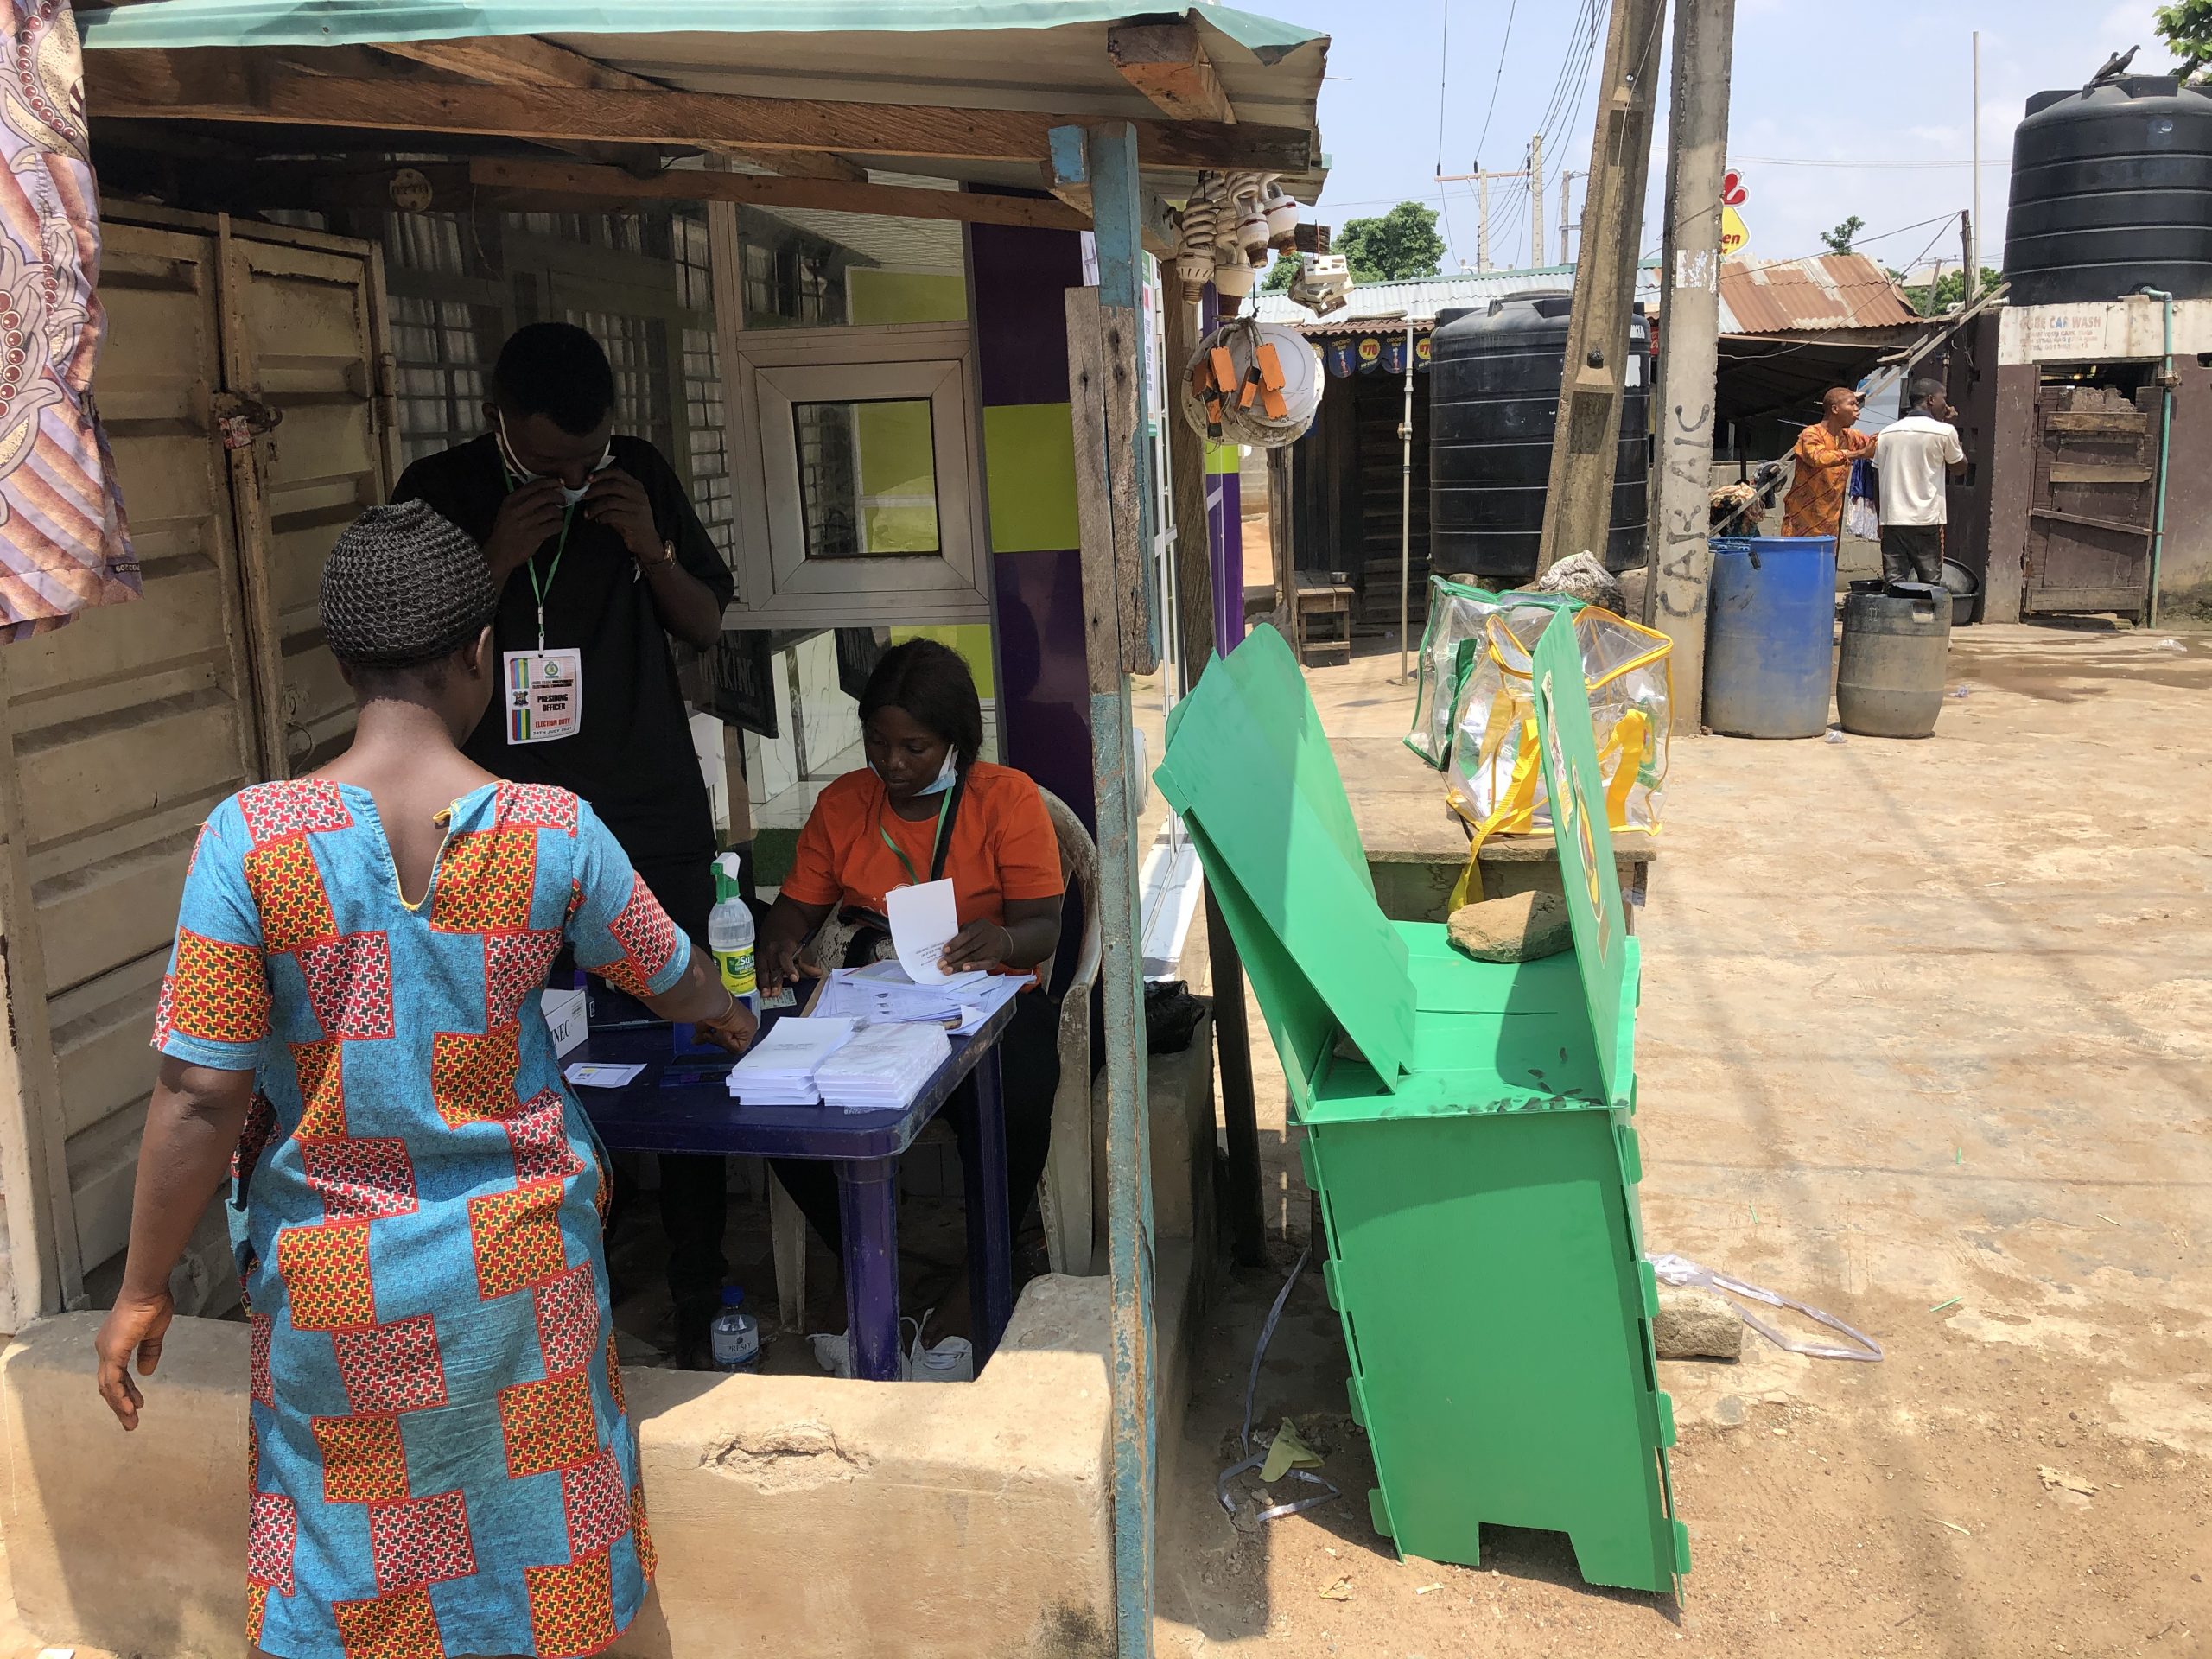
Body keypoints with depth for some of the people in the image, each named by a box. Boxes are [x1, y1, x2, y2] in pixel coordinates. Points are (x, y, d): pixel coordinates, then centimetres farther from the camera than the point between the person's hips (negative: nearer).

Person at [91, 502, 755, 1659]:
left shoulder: (251, 838, -16)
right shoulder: (555, 833, -11)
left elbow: (201, 1095, -14)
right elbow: (672, 983, 6)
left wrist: (143, 1288, 0)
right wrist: (728, 1017, 30)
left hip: (335, 1277, 0)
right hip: (520, 1262, 1)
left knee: (350, 1566, 18)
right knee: (534, 1544, 19)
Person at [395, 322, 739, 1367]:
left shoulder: (639, 475, 4)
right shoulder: (439, 491, 1)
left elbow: (707, 626, 11)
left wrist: (651, 548, -8)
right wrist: (497, 561, -13)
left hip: (653, 827, 1)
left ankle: (700, 1303, 13)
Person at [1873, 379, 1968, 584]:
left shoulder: (1887, 433, 8)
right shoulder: (1944, 431, -4)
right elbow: (1960, 467, 11)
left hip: (1892, 521, 3)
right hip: (1927, 521, -3)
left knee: (1894, 584, 2)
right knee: (1930, 587, 4)